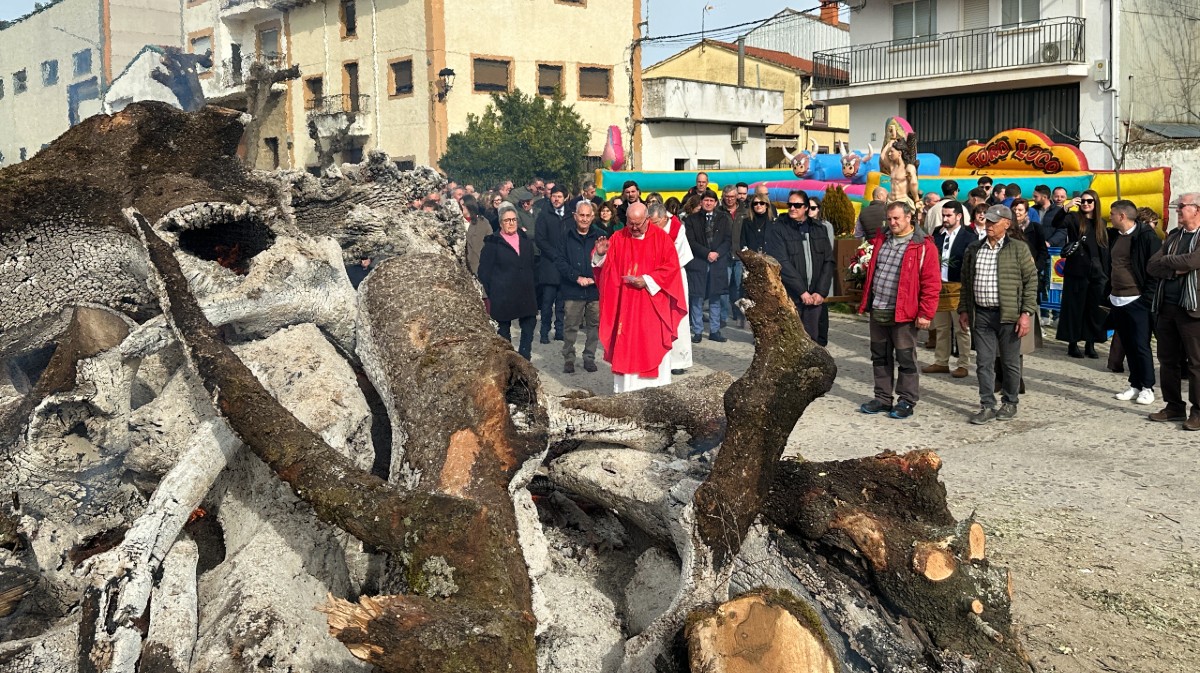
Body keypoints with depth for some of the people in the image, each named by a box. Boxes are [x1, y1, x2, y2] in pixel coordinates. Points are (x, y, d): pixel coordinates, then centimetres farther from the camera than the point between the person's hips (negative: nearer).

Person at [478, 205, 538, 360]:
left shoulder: (526, 241, 12)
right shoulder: (493, 243, -3)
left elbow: (532, 267, 17)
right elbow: (485, 270, -5)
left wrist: (534, 287, 11)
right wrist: (488, 293, -8)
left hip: (525, 293, 4)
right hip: (502, 294, -4)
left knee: (529, 324, 0)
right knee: (504, 329, 6)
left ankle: (524, 359, 11)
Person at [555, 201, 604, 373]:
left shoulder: (600, 236, 5)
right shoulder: (566, 236, 3)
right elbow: (560, 261, -2)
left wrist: (594, 278, -11)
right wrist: (577, 277, -12)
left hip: (595, 289, 1)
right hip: (572, 290, -1)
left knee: (594, 326, 5)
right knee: (570, 326, 1)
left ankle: (589, 357, 18)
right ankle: (569, 358, 13)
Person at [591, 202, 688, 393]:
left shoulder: (661, 238, -1)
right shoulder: (618, 238, 5)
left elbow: (672, 266, -6)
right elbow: (603, 266, 5)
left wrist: (647, 280, -15)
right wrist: (600, 254, -17)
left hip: (652, 304, -2)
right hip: (624, 304, 2)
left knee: (653, 346, 1)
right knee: (625, 348, 2)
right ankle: (625, 390, 9)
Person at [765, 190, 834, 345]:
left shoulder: (820, 230, 12)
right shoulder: (777, 230, -2)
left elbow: (828, 262, 9)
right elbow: (782, 264, -10)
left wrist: (821, 292, -2)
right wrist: (802, 291, -14)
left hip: (814, 297, 4)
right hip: (788, 297, -4)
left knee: (811, 341, 3)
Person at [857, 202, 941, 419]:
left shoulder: (923, 246, -9)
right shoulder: (881, 239, 10)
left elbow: (931, 283, -11)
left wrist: (925, 313, -14)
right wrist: (865, 301, 19)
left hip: (903, 313, -6)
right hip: (877, 311, 6)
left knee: (905, 359, 2)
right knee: (880, 357, 13)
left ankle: (907, 402, 12)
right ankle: (883, 398, 24)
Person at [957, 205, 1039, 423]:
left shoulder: (1018, 249, -3)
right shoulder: (974, 249, 10)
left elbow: (1031, 281, -4)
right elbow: (966, 282, 16)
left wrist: (1027, 313, -10)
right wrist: (963, 310, 11)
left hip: (1008, 315, -3)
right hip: (981, 314, 4)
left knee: (1010, 362, 7)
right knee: (984, 362, 4)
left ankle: (1010, 403, 22)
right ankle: (987, 407, 10)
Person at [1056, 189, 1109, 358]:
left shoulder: (1101, 224, 12)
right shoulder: (1074, 218, 1)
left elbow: (1105, 251, 12)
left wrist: (1105, 272, 7)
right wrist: (1066, 207, -30)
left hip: (1096, 273, 4)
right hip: (1076, 271, -3)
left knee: (1094, 309, 5)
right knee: (1075, 307, 1)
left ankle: (1090, 344, 13)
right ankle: (1073, 343, 8)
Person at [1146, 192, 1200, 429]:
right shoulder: (1173, 235, 14)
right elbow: (1151, 266, 6)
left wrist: (1165, 260, -6)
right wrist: (1175, 270, -10)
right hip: (1167, 306, 7)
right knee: (1168, 359, 11)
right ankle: (1174, 407, 22)